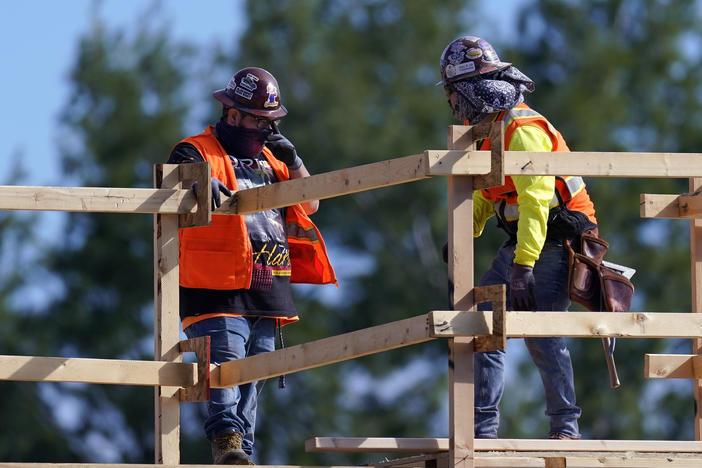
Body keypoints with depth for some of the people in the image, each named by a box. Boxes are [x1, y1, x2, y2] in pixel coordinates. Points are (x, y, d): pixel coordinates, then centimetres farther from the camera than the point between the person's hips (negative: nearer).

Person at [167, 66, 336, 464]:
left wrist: (293, 161, 5)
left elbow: (310, 204, 22)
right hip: (218, 292, -7)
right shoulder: (199, 152, 1)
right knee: (226, 362, -23)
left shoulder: (268, 159, 22)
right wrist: (203, 185, -44)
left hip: (266, 294, 7)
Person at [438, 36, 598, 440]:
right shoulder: (490, 129, 13)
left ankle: (566, 428, -8)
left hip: (554, 241, -9)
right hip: (520, 239, 9)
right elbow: (483, 196, 27)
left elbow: (535, 200, -28)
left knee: (542, 334, -14)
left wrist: (523, 266, -33)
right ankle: (484, 427, 2)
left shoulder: (523, 129, -19)